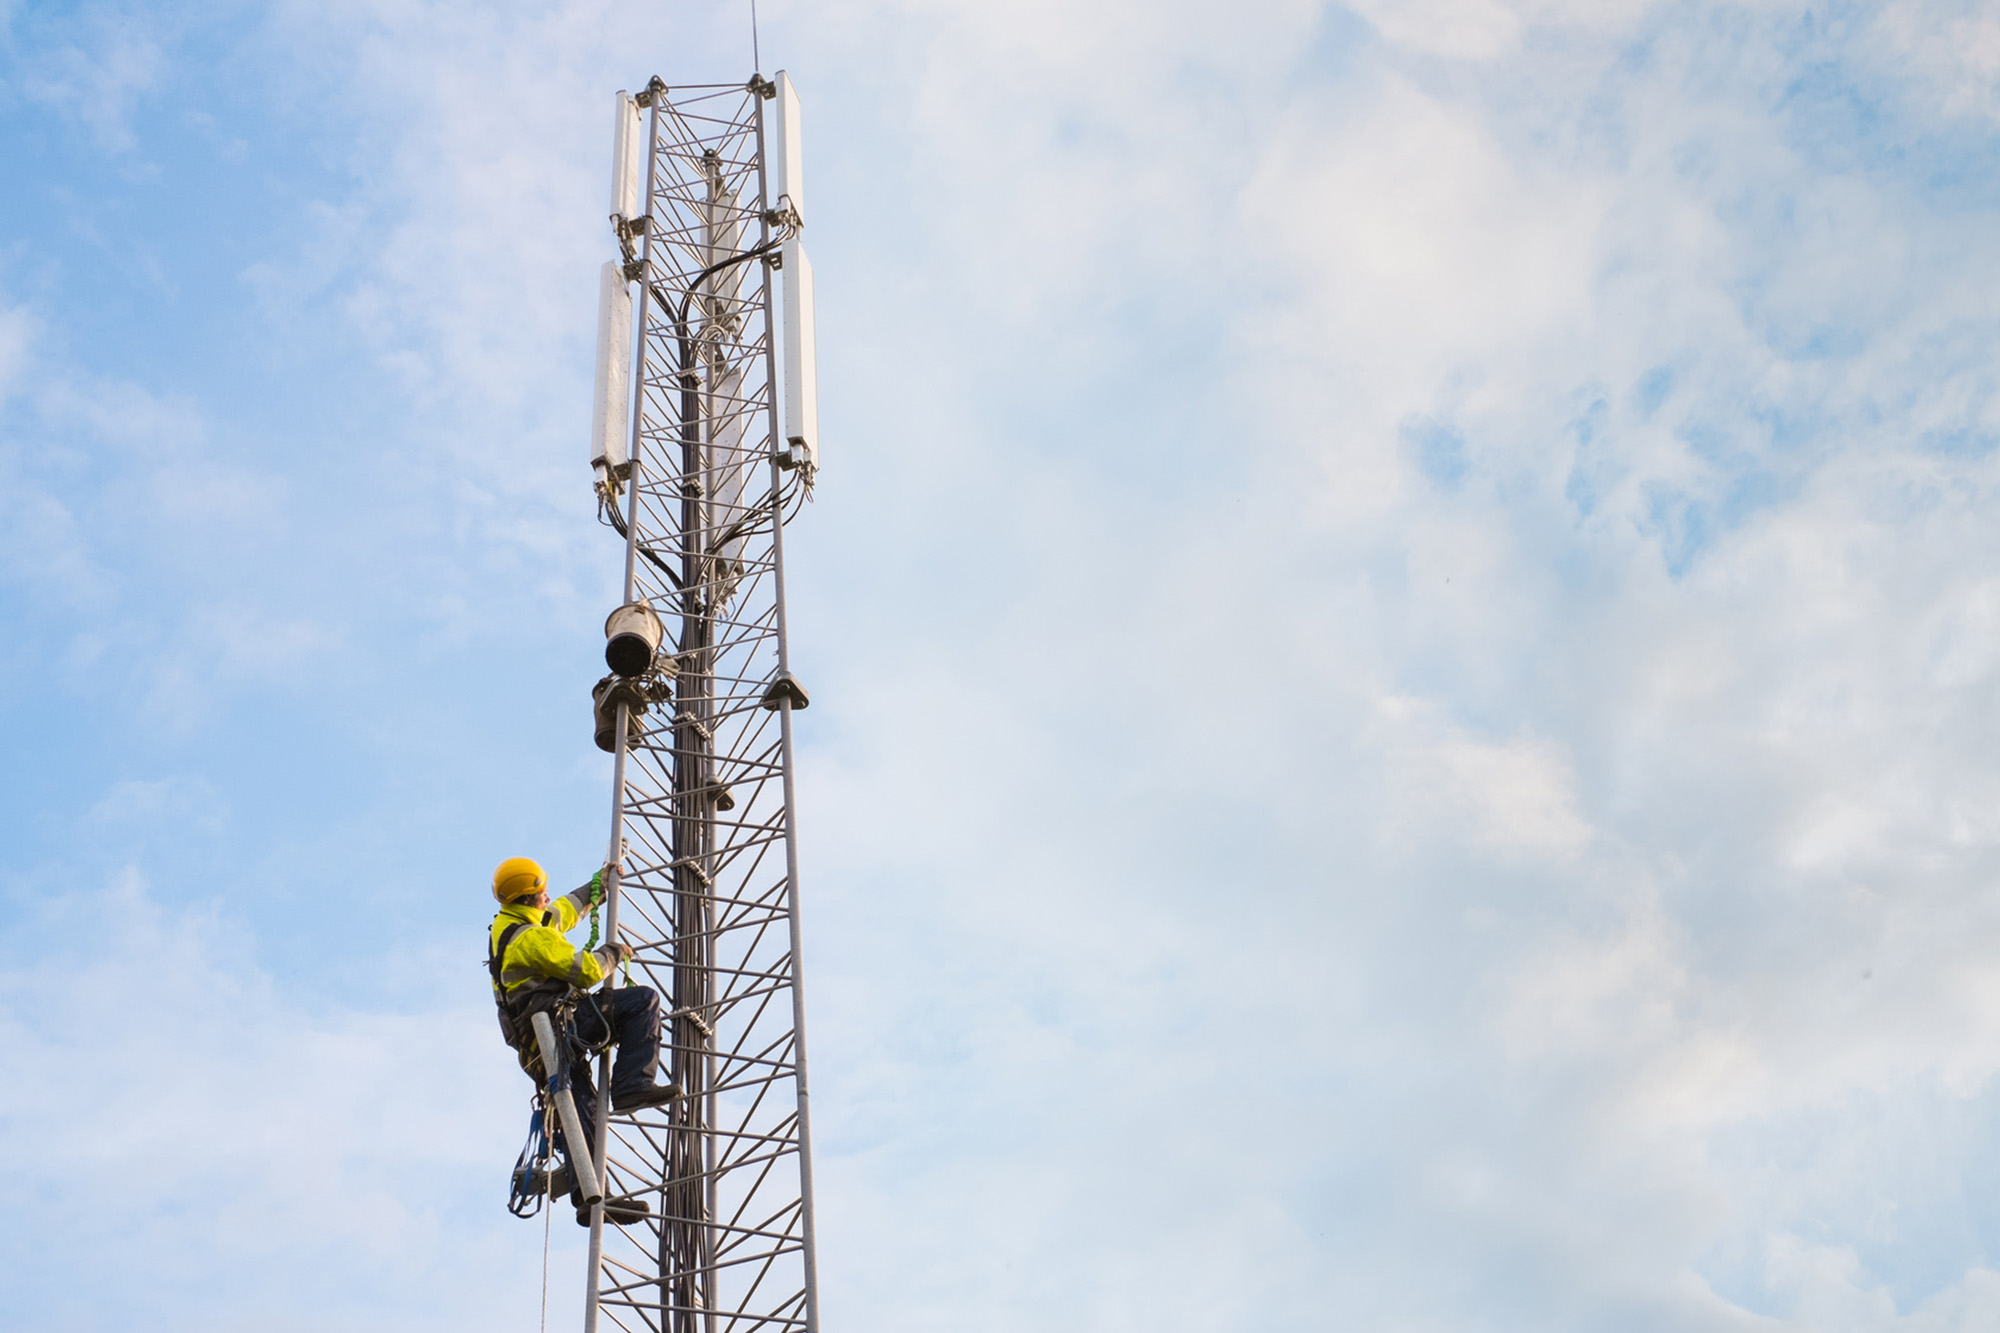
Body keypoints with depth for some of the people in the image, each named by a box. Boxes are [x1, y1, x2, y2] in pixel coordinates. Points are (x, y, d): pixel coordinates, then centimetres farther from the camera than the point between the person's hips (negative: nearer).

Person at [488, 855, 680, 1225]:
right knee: (643, 1000, -12)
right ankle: (632, 1086, -18)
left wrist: (598, 884, 42)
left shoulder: (506, 927, 19)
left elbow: (565, 911, 36)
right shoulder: (532, 937, -13)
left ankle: (588, 1196, -1)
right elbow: (586, 970, -16)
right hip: (558, 1024, -10)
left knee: (581, 1113, 5)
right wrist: (613, 953, 4)